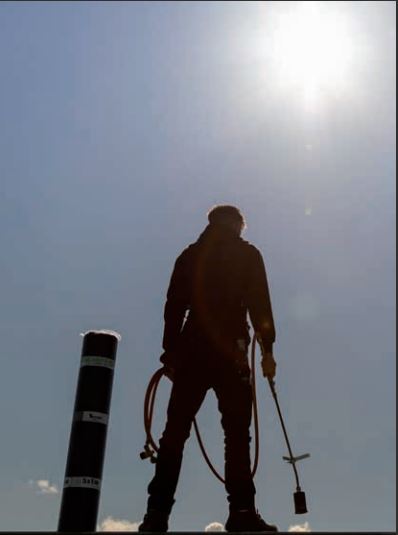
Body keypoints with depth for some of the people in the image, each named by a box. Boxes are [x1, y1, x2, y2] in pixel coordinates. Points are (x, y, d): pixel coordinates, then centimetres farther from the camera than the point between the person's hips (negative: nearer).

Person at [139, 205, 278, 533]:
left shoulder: (189, 255, 18)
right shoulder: (247, 254, 10)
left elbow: (173, 307, 12)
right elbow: (259, 305, 0)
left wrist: (170, 353, 13)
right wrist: (267, 349, 0)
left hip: (191, 351, 3)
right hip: (231, 350, -3)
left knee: (175, 431, 2)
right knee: (237, 430, -4)